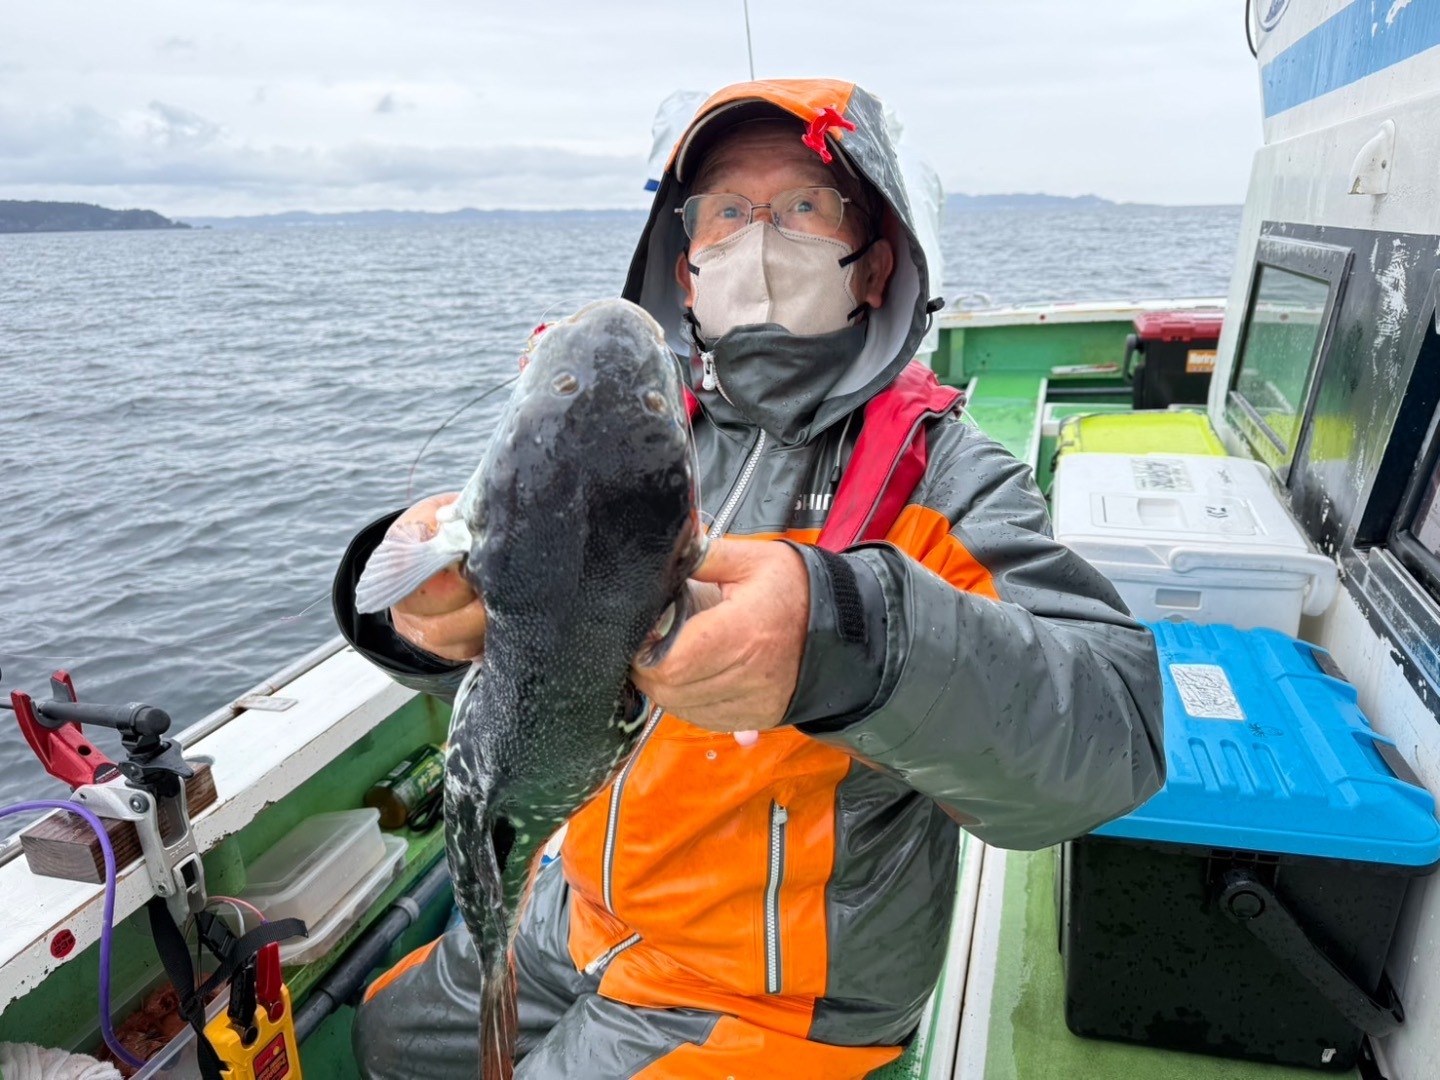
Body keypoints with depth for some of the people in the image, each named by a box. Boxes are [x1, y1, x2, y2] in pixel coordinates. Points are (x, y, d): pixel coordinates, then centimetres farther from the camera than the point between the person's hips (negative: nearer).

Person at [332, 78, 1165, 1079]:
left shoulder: (940, 477, -19)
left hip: (780, 998, -5)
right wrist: (434, 605, -34)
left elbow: (1111, 730, -32)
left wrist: (844, 636, -51)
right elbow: (519, 655, -9)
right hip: (584, 912, 6)